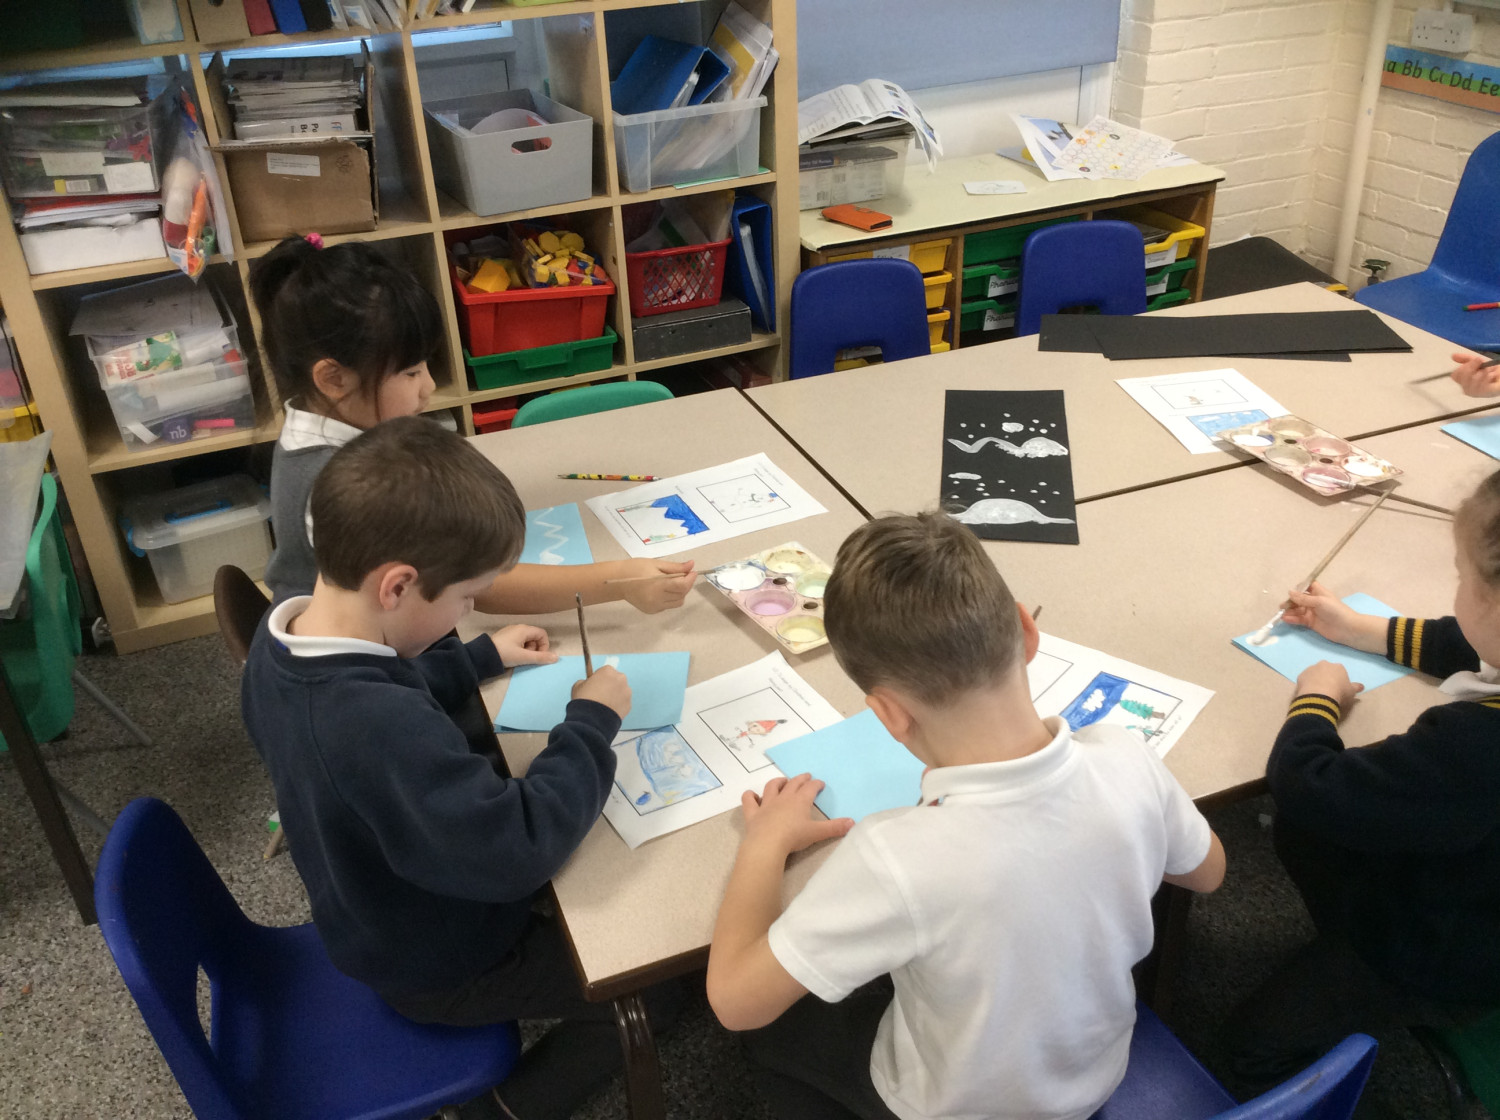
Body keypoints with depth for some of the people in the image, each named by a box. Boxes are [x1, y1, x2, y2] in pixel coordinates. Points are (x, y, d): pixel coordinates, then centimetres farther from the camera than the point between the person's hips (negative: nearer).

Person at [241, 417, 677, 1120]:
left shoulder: (280, 642, -14)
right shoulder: (380, 727, -44)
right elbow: (520, 849, -38)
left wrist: (481, 657, 7)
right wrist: (590, 724, -26)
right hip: (438, 968, -8)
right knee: (649, 986, 8)